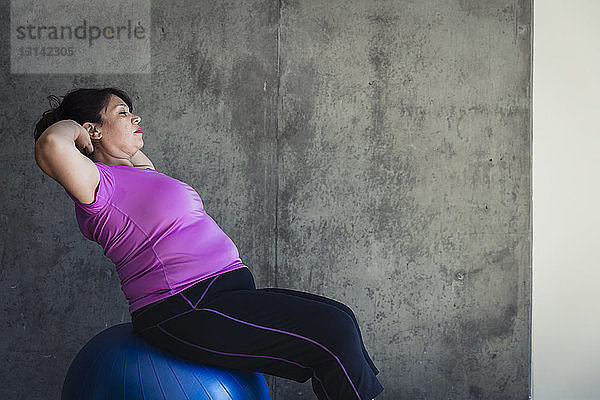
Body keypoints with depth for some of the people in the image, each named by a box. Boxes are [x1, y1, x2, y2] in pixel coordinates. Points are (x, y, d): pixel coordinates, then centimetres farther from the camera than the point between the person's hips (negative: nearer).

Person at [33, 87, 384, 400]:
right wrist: (71, 126, -9)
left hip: (225, 292, 11)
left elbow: (134, 154, 45)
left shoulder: (139, 173, 21)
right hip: (184, 310, -11)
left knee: (340, 318, 10)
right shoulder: (97, 183, -9)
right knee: (333, 334, -16)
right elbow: (51, 144, -29)